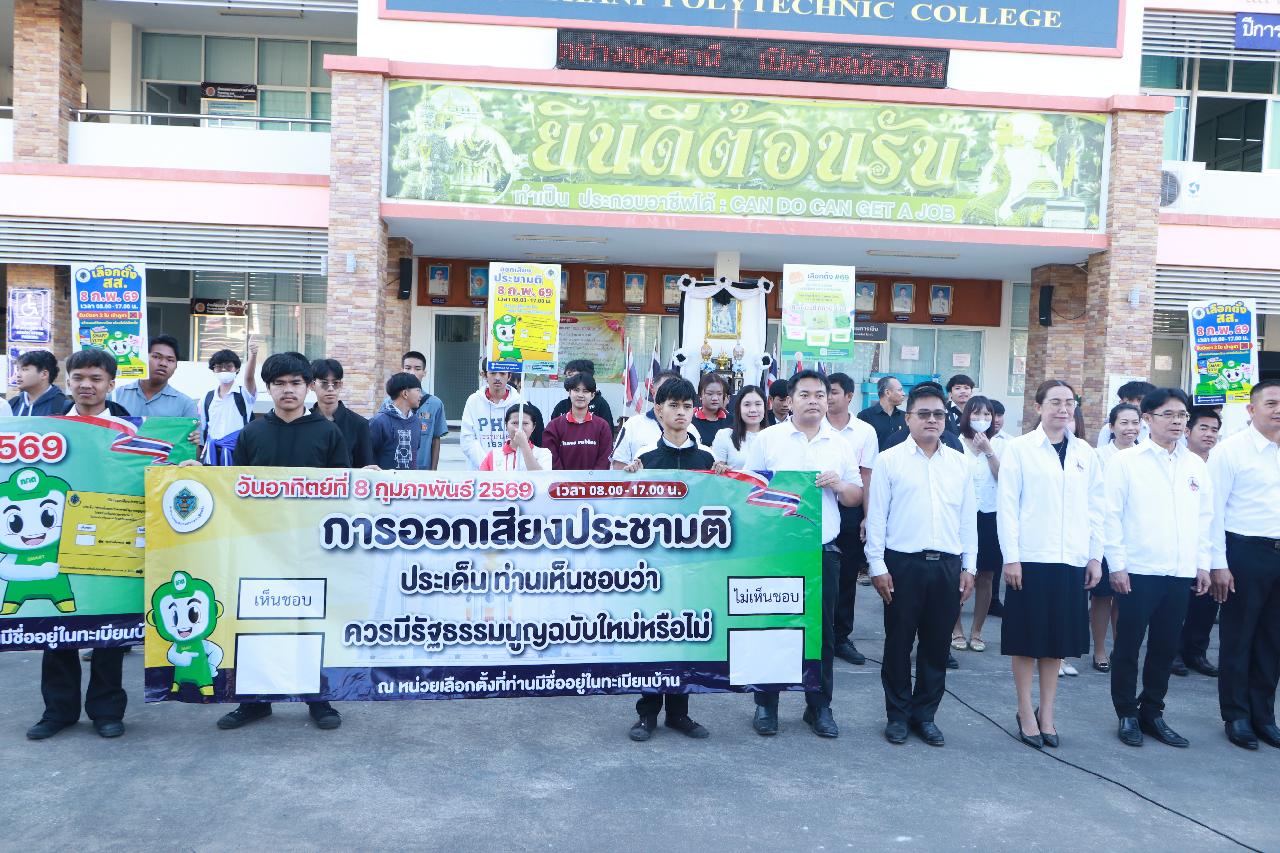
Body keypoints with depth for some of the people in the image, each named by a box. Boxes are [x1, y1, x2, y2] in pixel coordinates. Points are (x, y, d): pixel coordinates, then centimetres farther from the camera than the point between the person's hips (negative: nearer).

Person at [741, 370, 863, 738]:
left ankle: (819, 706, 23)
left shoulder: (840, 444, 9)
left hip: (823, 551, 2)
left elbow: (856, 496, 12)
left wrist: (838, 485, -9)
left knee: (822, 631, 9)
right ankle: (765, 704, 18)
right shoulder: (768, 439, 0)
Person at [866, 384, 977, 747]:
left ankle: (925, 715, 24)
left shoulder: (960, 463, 9)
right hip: (903, 563, -3)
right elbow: (876, 516, -2)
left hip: (947, 566, 3)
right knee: (899, 642, 6)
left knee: (936, 645, 10)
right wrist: (877, 566, -6)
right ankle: (898, 715, 20)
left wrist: (968, 567, 8)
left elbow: (968, 518, 12)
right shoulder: (889, 460, -1)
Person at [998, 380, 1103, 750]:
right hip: (1030, 557, -3)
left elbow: (1096, 507, 10)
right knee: (1027, 638, 4)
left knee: (1058, 639, 11)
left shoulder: (1085, 453, 9)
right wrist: (1010, 556, -10)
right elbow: (1007, 505, -5)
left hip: (1072, 560, 3)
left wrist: (1096, 556, 5)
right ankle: (1026, 712, 17)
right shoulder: (1019, 448, -2)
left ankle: (1047, 712, 24)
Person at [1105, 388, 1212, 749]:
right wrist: (1117, 565, -9)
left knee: (1165, 648, 11)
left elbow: (1205, 517, 13)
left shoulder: (1196, 465, 10)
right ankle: (1127, 715, 17)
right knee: (1128, 646, 4)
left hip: (1181, 573, 4)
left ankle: (1152, 712, 25)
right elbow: (1112, 515, -5)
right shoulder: (1125, 461, -3)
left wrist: (1203, 564, 8)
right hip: (1138, 571, -4)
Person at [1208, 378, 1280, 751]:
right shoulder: (1231, 450, -7)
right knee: (1237, 637, 5)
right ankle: (1236, 716, 19)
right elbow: (1214, 509, -9)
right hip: (1245, 553, -5)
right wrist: (1218, 564, -12)